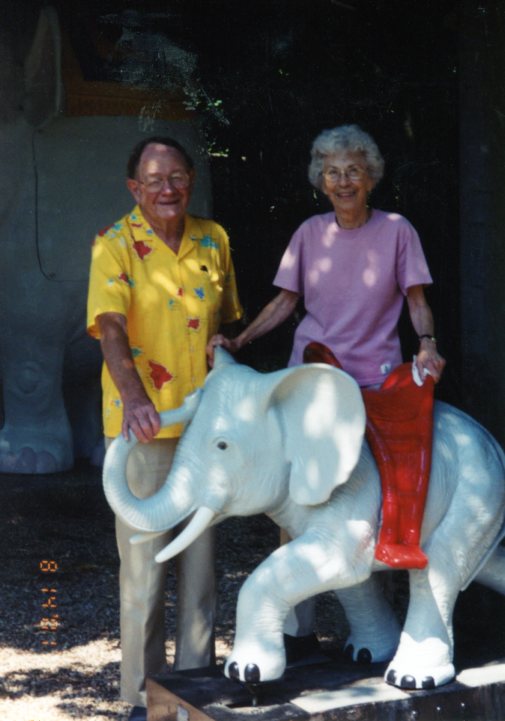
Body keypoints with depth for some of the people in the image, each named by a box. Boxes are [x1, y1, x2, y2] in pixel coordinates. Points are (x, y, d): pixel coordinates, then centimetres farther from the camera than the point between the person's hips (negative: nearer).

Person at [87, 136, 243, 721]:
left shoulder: (213, 240, 7)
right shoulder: (115, 245, -8)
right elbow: (110, 328, -21)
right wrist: (134, 398, -37)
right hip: (143, 425, -4)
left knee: (201, 554, 11)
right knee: (144, 559, -1)